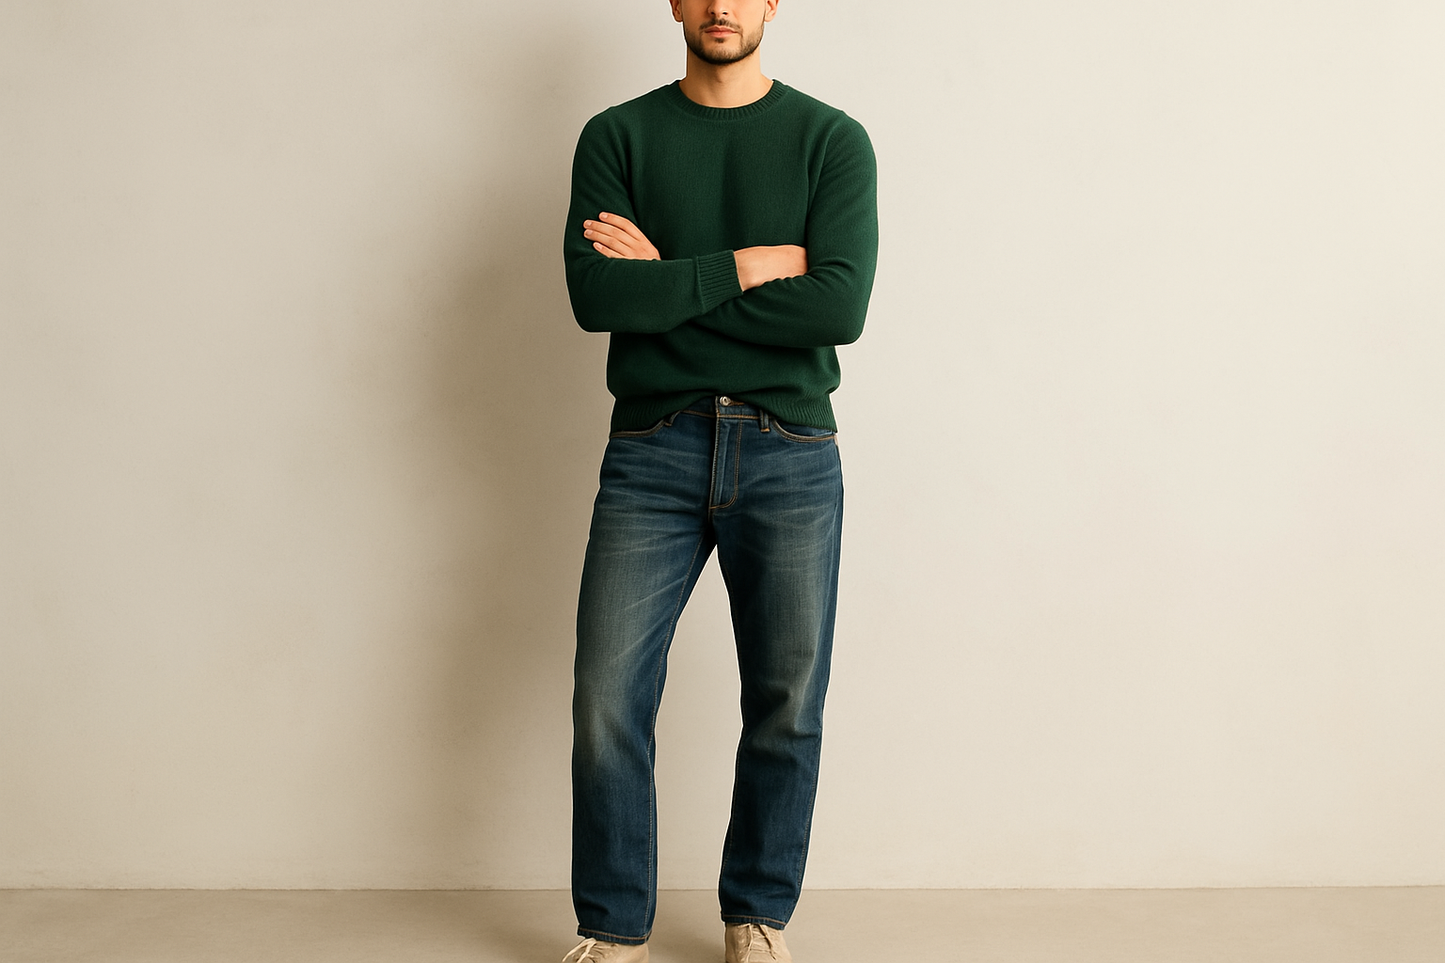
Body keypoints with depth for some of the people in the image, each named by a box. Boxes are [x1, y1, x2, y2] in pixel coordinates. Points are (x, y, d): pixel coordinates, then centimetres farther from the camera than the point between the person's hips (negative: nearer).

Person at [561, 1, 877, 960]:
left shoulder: (833, 140, 4)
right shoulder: (617, 136, 7)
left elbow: (841, 305, -10)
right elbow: (596, 294, -8)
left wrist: (668, 281, -9)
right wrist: (750, 264, -10)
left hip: (790, 456, 0)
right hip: (653, 450, 0)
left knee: (788, 708, 5)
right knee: (608, 700, -3)